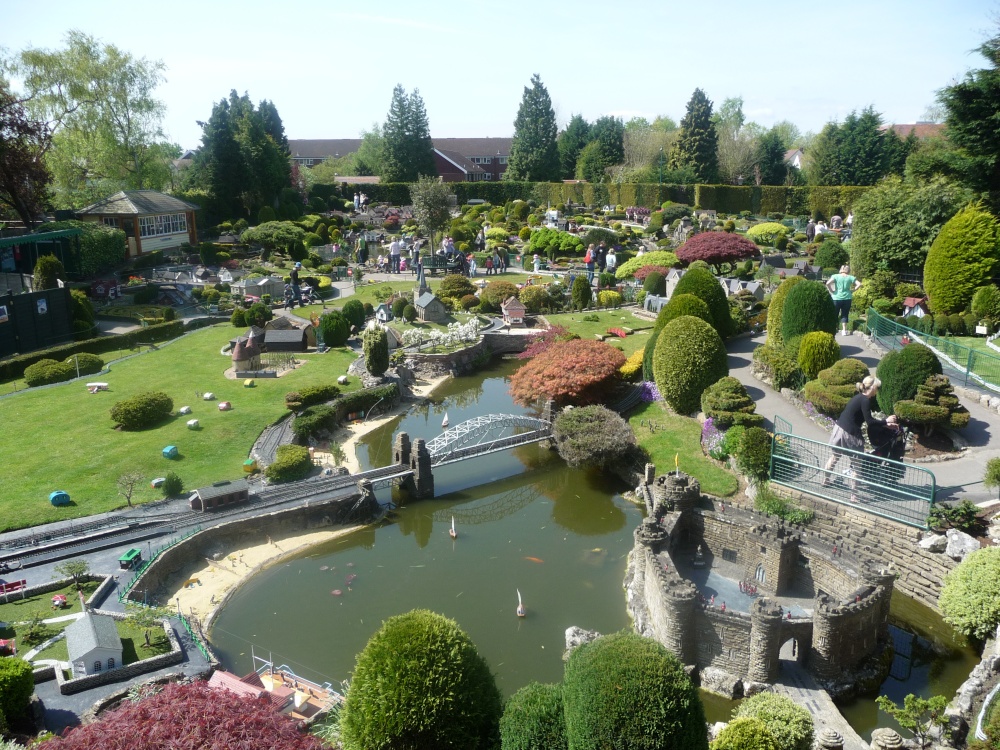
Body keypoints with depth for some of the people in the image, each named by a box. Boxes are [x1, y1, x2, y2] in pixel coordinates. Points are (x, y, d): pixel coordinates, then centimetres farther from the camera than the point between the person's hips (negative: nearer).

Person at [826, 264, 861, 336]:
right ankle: (844, 331, 5)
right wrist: (852, 291, 4)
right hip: (847, 298, 1)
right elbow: (859, 284, -4)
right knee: (845, 314, 9)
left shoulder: (835, 276, -1)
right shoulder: (850, 277, 3)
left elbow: (828, 283, -16)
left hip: (836, 298, -1)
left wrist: (831, 291, -5)